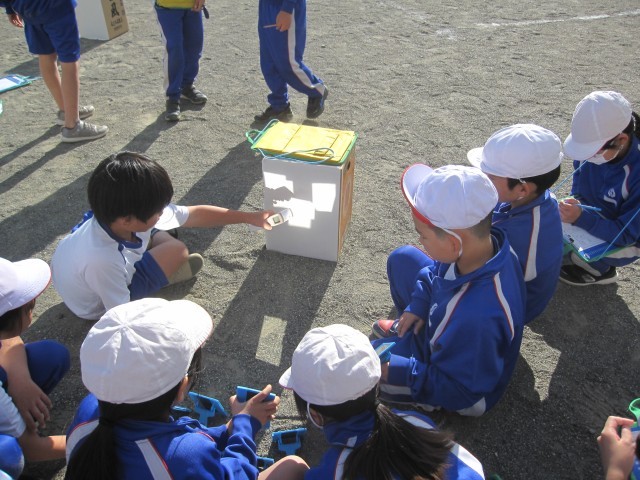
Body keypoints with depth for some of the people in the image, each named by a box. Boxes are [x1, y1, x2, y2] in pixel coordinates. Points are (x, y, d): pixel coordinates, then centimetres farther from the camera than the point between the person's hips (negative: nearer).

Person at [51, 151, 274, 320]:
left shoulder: (133, 215, -26)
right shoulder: (101, 261, -43)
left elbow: (195, 214, -18)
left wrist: (248, 217, -13)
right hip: (96, 307, -6)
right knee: (177, 251, -16)